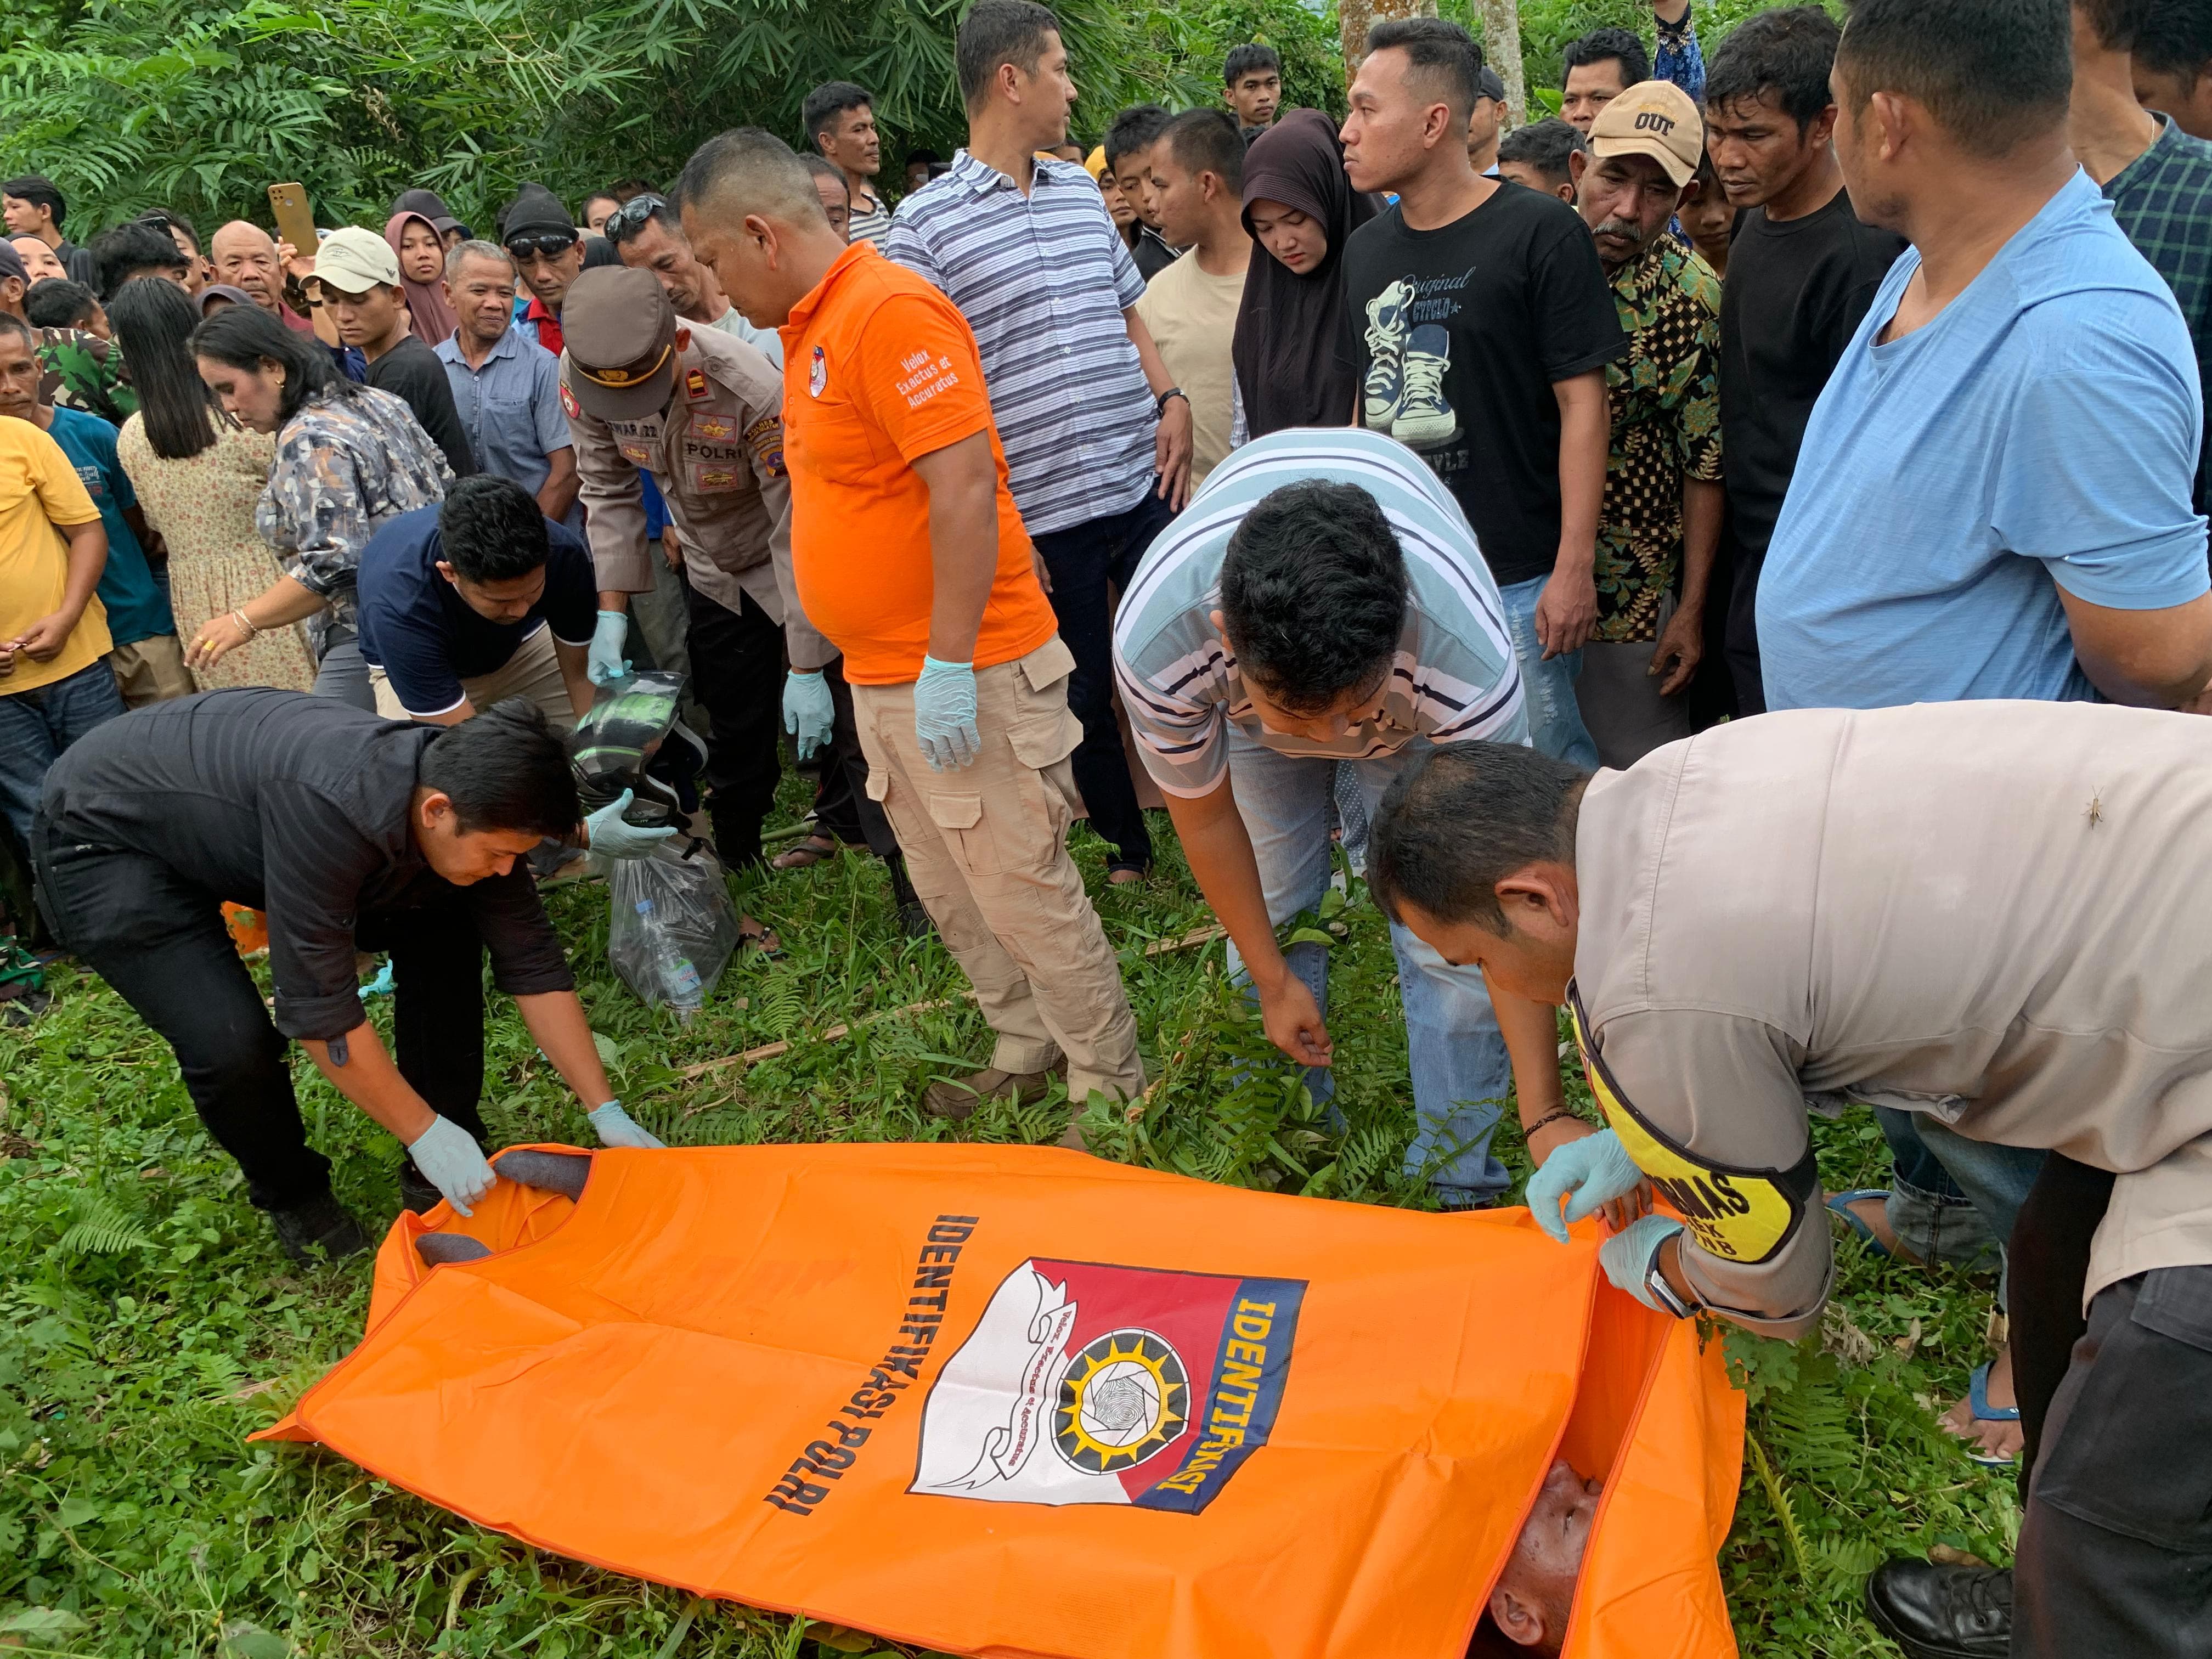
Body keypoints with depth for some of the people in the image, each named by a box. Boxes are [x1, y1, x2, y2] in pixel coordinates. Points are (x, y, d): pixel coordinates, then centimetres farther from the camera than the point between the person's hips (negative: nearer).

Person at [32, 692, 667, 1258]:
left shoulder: (469, 796, -19)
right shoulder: (331, 809, -42)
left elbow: (535, 967, -11)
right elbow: (319, 1007, -34)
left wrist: (607, 1113, -12)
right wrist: (424, 1133, -25)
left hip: (239, 823, 7)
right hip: (102, 835, -7)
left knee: (443, 928, -4)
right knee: (232, 1043, -25)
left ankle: (445, 1168, 8)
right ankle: (292, 1197, 7)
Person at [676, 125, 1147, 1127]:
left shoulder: (891, 311, -16)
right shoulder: (806, 326, 14)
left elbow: (967, 486, -23)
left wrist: (947, 665, -24)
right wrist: (815, 670, 22)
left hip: (964, 678, -10)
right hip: (881, 678, 10)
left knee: (1023, 888, -1)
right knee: (948, 890, 16)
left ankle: (1111, 1091, 15)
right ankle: (1027, 1053, 32)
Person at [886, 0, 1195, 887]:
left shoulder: (1081, 192, 11)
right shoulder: (923, 223, -5)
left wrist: (1172, 398, 2)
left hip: (1144, 481, 4)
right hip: (1039, 510, -4)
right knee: (1082, 691, 10)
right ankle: (1127, 844, 30)